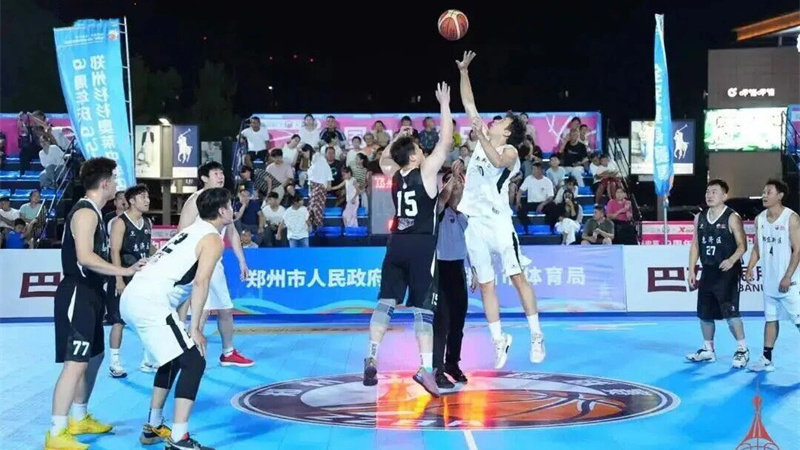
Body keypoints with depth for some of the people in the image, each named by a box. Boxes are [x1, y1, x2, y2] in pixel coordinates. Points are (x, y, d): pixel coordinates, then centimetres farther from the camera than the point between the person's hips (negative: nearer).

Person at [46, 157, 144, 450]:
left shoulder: (93, 213, 15)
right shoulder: (85, 213, -16)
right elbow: (85, 257, -27)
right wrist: (125, 271, -22)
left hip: (90, 294, 11)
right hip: (77, 295, -11)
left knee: (94, 357, 20)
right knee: (75, 363, -13)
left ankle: (78, 419, 32)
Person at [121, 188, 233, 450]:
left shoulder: (193, 231, 26)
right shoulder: (213, 239, -2)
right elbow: (200, 283, -15)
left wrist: (193, 327, 26)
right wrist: (195, 328, -14)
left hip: (133, 297, 10)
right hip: (150, 302, -10)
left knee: (172, 360, 26)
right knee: (193, 362, -7)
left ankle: (153, 427, 31)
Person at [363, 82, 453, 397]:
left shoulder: (394, 175, 9)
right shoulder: (426, 171, -7)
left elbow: (383, 159, 33)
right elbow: (446, 141, -6)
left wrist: (397, 139, 26)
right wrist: (445, 104, 1)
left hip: (397, 244, 5)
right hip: (422, 245, -5)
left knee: (386, 302, 7)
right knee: (422, 308, -5)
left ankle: (372, 358, -4)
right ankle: (426, 368, -11)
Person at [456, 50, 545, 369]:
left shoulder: (509, 151, -3)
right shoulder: (484, 138, 14)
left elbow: (497, 161, -27)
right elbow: (469, 104, 15)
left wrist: (480, 135, -33)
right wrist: (463, 71, 10)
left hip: (498, 221, -6)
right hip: (475, 222, 6)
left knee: (518, 277, -3)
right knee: (486, 284, 6)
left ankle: (536, 336, 4)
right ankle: (498, 340, 12)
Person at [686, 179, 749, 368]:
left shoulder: (732, 218, -8)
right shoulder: (700, 218, 9)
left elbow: (742, 245, -10)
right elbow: (695, 245, 13)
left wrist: (732, 260, -28)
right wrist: (692, 270, 8)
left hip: (727, 272, -6)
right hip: (708, 272, 6)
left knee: (730, 312, -11)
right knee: (704, 313, 11)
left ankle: (742, 350, 2)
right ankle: (708, 350, 25)